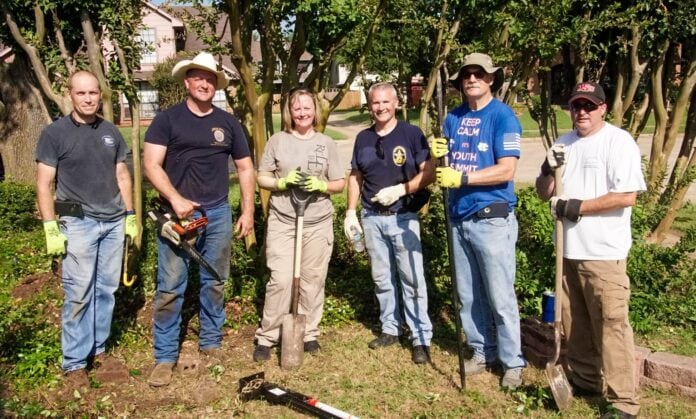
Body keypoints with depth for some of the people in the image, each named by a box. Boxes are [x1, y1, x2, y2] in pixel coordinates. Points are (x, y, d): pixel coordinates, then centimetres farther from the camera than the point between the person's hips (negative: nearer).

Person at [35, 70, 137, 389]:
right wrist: (51, 228, -11)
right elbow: (44, 184, -5)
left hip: (114, 221, 5)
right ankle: (74, 362, 7)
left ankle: (98, 349, 22)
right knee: (78, 293, -4)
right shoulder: (55, 133, -3)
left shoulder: (111, 132, 10)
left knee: (107, 289, 9)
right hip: (78, 223, -4)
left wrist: (130, 215, 12)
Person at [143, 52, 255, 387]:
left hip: (218, 214, 3)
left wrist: (248, 211, 7)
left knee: (215, 283, 12)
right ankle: (165, 357, 9)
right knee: (170, 287, -2)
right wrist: (175, 199, -20)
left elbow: (245, 168, 13)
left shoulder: (228, 123, 9)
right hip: (177, 213, -3)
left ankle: (211, 343, 27)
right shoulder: (168, 119, 0)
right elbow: (151, 164, -8)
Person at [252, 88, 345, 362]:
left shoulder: (326, 143, 6)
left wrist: (321, 186, -13)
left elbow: (340, 184, 7)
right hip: (282, 222, -1)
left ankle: (309, 333, 23)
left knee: (313, 280, 8)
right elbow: (261, 178, 5)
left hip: (318, 224, 2)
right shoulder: (277, 141, 4)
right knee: (281, 280, -6)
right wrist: (282, 182, -14)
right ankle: (266, 337, 7)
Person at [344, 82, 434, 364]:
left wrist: (400, 190, -18)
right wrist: (351, 212, 8)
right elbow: (355, 177, 15)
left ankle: (421, 338, 5)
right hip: (372, 218, 5)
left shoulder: (411, 134, -4)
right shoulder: (363, 138, 10)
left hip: (403, 217, -4)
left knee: (412, 278, -4)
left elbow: (429, 173, -8)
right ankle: (390, 329, 26)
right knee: (382, 278, 12)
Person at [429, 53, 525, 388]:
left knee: (500, 297, 1)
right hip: (459, 216, 6)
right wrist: (438, 155, -10)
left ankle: (513, 362, 15)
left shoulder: (502, 116, -7)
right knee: (468, 295, 14)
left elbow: (506, 171, -16)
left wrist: (462, 177, -23)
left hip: (492, 219, -6)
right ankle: (482, 351, 29)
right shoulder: (453, 118, 11)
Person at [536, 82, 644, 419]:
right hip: (568, 249, 7)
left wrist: (578, 206, -16)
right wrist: (548, 170, -8)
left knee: (611, 325, -6)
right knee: (574, 321, 16)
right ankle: (585, 379, 32)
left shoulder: (619, 141, -8)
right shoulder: (563, 143, 12)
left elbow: (627, 196, -17)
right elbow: (543, 193, 12)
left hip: (604, 252, -7)